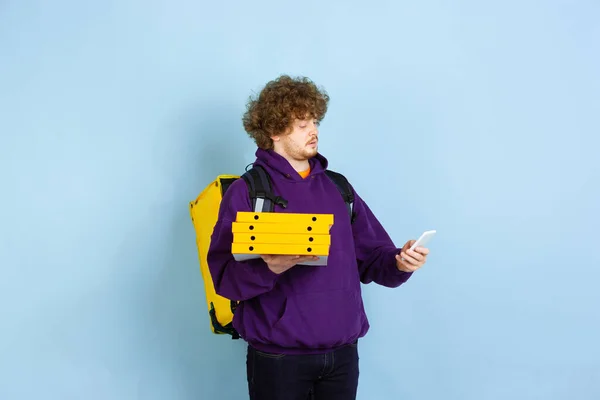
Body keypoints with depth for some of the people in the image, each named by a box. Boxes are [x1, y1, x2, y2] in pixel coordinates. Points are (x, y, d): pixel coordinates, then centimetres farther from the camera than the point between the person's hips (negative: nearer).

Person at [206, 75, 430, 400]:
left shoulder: (338, 188, 10)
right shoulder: (246, 192, -5)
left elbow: (371, 259, 10)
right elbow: (224, 275, -12)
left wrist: (398, 264, -10)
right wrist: (268, 268, -29)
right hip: (278, 357, -4)